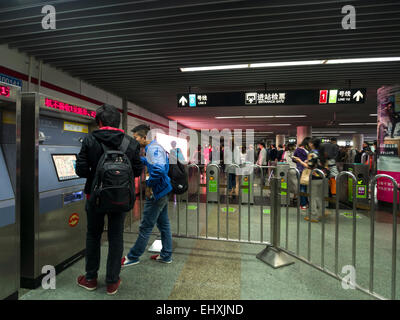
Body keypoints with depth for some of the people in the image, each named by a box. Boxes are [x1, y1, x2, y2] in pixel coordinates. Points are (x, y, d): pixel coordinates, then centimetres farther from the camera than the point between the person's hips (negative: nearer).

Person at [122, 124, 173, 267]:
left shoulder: (153, 148, -18)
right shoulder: (154, 147, 13)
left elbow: (158, 169, -34)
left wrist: (149, 186, -21)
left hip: (156, 193, -10)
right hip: (163, 191, 10)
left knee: (145, 227, 4)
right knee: (163, 224, 17)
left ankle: (133, 257, 21)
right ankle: (166, 255, 29)